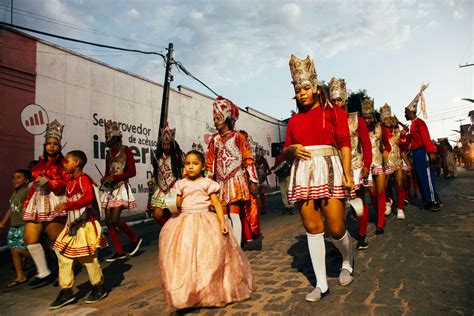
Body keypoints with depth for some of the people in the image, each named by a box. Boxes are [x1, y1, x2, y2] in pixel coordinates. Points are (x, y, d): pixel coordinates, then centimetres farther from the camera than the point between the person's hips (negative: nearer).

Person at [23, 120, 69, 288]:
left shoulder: (63, 163, 1)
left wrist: (48, 182, -20)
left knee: (56, 240, -4)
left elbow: (68, 183, -11)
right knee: (29, 238, 3)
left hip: (53, 203, -7)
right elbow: (34, 185, 20)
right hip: (37, 204, 7)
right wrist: (26, 204, 16)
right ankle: (43, 273, 16)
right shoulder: (39, 165, 20)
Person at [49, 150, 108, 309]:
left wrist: (67, 205, -34)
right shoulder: (71, 181, 13)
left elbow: (89, 197, -30)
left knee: (88, 258, 2)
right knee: (64, 257, 10)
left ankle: (99, 289, 19)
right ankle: (66, 292, 21)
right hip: (72, 224, 9)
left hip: (85, 224, -9)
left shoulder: (83, 178, -14)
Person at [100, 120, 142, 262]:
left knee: (115, 220, -15)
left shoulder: (126, 151, -5)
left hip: (121, 187, -7)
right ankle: (119, 251, 11)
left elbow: (132, 172, -11)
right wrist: (105, 179, -1)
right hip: (110, 189, 7)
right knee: (108, 221, 1)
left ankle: (135, 239, 9)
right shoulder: (108, 154, 14)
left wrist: (113, 177, -16)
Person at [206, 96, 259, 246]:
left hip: (236, 180, -4)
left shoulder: (238, 136, 0)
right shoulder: (214, 139, 12)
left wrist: (253, 181, -9)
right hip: (220, 182, 5)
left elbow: (248, 159, -4)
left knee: (234, 215, -8)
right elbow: (210, 163, 13)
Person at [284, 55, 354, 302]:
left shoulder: (333, 112, 8)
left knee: (336, 227, -4)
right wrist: (292, 150, -7)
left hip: (329, 170, -3)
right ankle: (321, 284, 14)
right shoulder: (294, 119, 16)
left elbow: (344, 144, 0)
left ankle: (348, 263, 30)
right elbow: (286, 151, 17)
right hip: (302, 173, 3)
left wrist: (348, 174, -10)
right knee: (312, 229, 3)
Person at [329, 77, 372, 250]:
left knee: (360, 200, 7)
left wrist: (367, 165, -11)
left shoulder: (357, 120, 2)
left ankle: (362, 235, 19)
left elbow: (367, 144, -1)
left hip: (356, 167, 0)